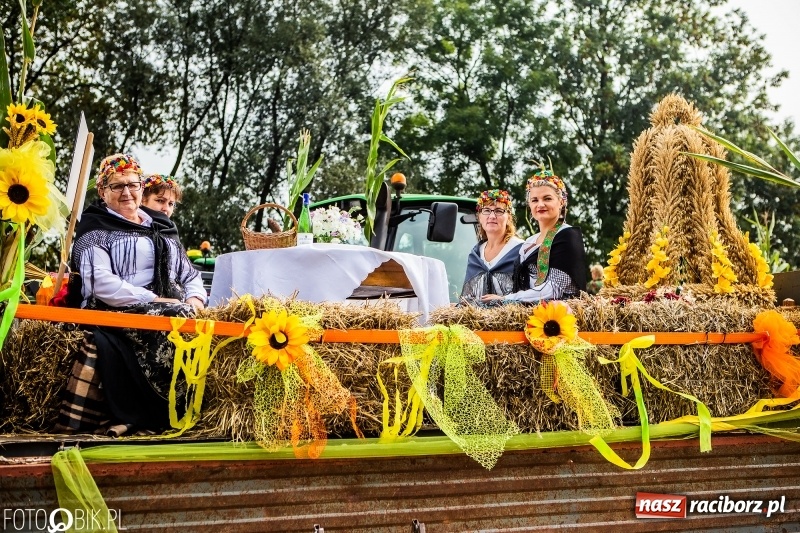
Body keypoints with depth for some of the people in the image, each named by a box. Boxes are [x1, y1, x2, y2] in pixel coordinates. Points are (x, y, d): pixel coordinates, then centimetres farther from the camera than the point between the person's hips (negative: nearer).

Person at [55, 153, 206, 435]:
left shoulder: (162, 227, 22)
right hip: (116, 314, -5)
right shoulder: (94, 228, 5)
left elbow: (190, 275, 19)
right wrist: (156, 301, -18)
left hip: (170, 311, 5)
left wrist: (194, 300, -5)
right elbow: (101, 283, -11)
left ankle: (186, 413, -14)